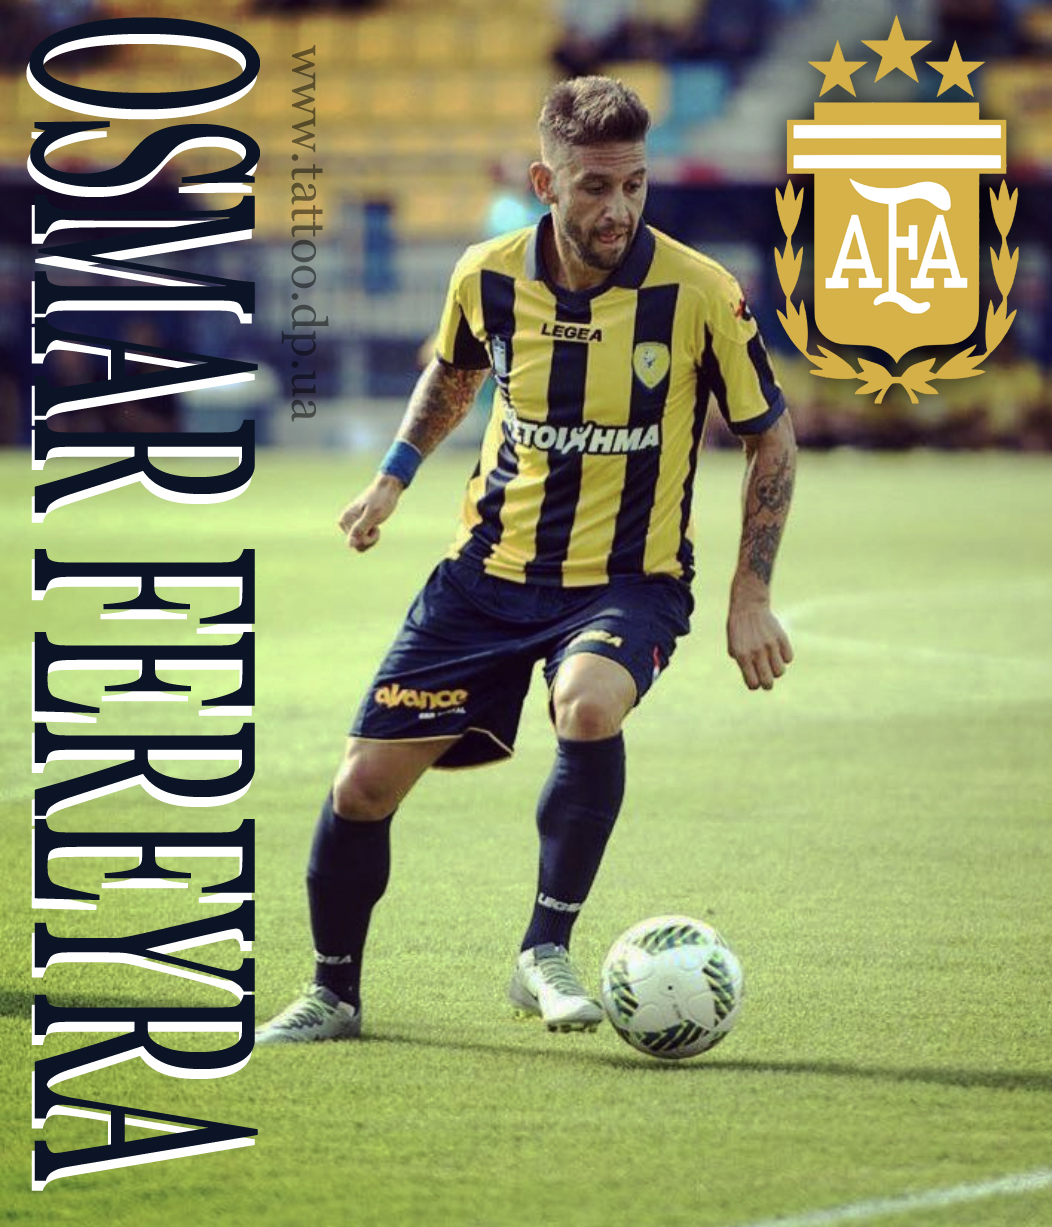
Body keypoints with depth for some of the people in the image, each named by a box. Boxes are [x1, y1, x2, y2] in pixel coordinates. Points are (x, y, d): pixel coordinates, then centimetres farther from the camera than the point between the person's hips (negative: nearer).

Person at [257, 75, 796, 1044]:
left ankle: (547, 952, -19)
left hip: (629, 581, -3)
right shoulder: (489, 278, -5)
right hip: (491, 571, 3)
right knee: (365, 783, -2)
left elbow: (771, 436, -1)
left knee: (588, 704, -37)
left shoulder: (697, 294, -14)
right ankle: (333, 993, 24)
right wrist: (395, 475, 11)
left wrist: (751, 599, -4)